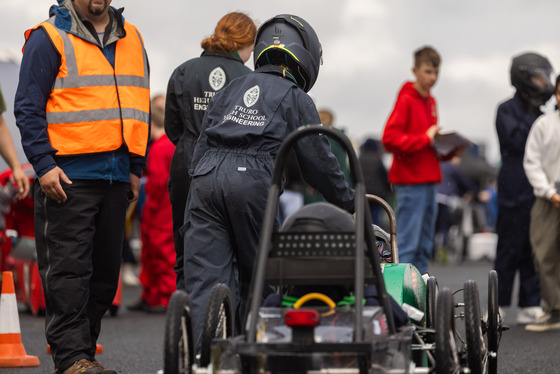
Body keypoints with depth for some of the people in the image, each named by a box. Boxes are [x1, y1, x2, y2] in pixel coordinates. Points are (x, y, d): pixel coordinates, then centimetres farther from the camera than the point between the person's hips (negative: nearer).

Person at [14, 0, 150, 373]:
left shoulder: (132, 40, 16)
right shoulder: (49, 38, -2)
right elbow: (28, 108, -5)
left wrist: (136, 168, 15)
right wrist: (43, 164, -14)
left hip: (115, 177, 6)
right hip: (67, 177, -6)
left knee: (105, 271, 8)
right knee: (68, 270, -7)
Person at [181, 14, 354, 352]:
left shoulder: (230, 90, 25)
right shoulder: (295, 99, 11)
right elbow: (318, 160, 10)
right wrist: (348, 201, 20)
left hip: (205, 176, 4)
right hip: (252, 184, -4)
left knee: (204, 277, -3)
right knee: (256, 277, 11)